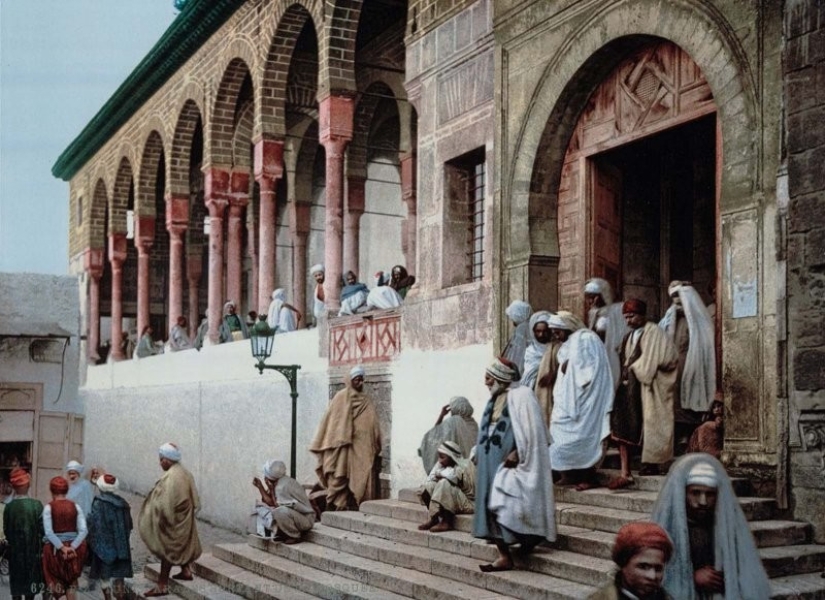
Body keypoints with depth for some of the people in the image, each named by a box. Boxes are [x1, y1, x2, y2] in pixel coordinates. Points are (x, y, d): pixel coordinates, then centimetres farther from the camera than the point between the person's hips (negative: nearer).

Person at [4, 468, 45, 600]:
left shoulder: (9, 506, -11)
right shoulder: (36, 505, -14)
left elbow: (6, 530, -3)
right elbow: (42, 529, -10)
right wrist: (40, 548, 7)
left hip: (15, 551, 0)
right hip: (33, 550, 0)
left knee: (16, 582, 10)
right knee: (31, 579, 14)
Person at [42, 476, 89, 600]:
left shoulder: (49, 507, -7)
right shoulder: (75, 506, 0)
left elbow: (48, 532, -16)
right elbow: (83, 530, -9)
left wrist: (62, 547, -14)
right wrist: (72, 547, -12)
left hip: (54, 548, -2)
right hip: (74, 549, 2)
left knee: (54, 580, 14)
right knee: (72, 582, 16)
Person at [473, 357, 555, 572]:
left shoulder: (520, 395, -9)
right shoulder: (495, 400, 17)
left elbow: (530, 430, -16)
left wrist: (517, 453, -22)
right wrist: (478, 453, 11)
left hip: (510, 464, -8)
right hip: (492, 464, 8)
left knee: (505, 506, -15)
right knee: (491, 506, 3)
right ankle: (503, 555, 6)